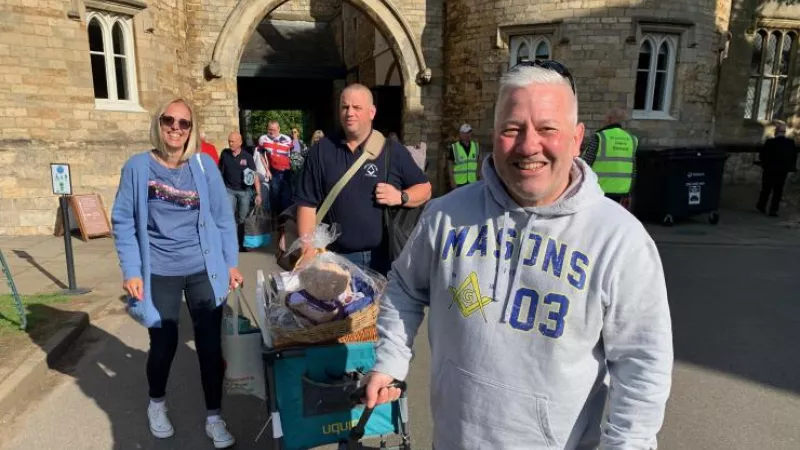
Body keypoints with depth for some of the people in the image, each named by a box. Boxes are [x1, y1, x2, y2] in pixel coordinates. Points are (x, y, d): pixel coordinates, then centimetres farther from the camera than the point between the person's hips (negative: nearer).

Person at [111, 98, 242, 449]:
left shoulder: (204, 164, -1)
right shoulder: (138, 167, -4)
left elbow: (223, 216, 2)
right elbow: (123, 222, -2)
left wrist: (231, 263, 1)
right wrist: (131, 271, -7)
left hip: (204, 271, 1)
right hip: (159, 274, 0)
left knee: (210, 344, 5)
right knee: (164, 344, 13)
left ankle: (214, 417, 23)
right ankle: (157, 404, 43)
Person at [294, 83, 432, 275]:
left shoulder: (392, 150, 2)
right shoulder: (321, 151, 3)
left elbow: (425, 189, 8)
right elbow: (308, 203, 2)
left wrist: (401, 197, -12)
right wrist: (309, 250, -6)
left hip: (386, 256, 0)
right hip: (337, 258, 0)